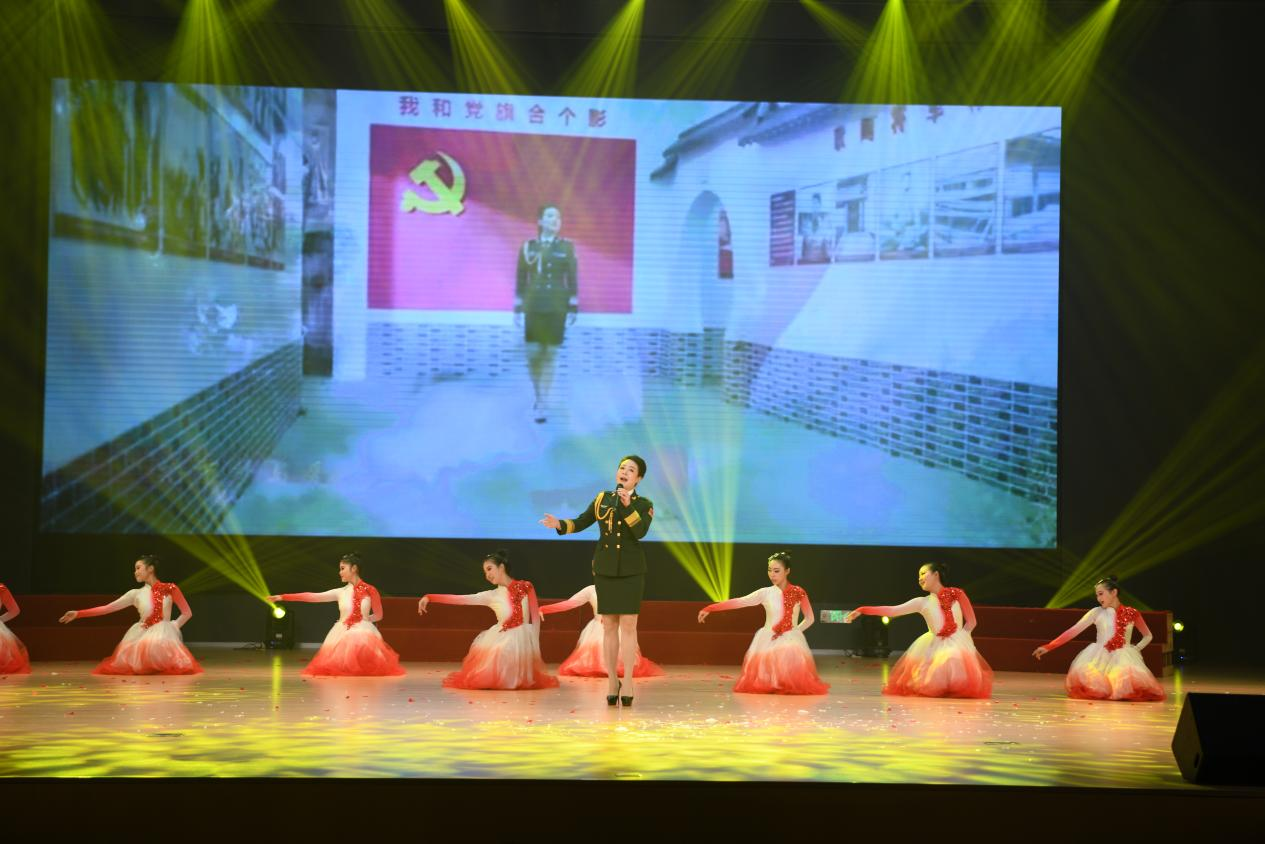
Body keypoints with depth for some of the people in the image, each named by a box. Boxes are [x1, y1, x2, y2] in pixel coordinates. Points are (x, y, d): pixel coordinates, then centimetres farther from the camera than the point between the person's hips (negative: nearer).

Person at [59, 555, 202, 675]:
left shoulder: (170, 589, 0)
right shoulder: (136, 594, 5)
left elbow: (187, 613, 9)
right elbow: (107, 608, 3)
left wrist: (173, 627, -3)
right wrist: (78, 613, -3)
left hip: (163, 637, -3)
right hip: (142, 638, 3)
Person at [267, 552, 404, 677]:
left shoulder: (370, 591, -1)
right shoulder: (340, 592, 3)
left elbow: (378, 616, 13)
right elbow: (312, 597, 0)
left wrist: (364, 619, 4)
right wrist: (282, 597, -4)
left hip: (363, 633, -2)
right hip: (342, 635, 2)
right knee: (338, 670, -8)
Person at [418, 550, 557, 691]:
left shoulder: (526, 587, 1)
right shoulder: (492, 596, 3)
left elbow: (535, 617, 5)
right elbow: (459, 599, -4)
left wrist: (534, 646, 2)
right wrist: (429, 598, -12)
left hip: (522, 641, -2)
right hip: (501, 641, 2)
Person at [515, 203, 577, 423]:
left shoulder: (567, 247, 2)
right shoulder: (528, 247, 5)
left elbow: (572, 280, 1)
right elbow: (520, 279, 6)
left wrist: (573, 309, -4)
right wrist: (518, 309, 4)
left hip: (557, 308, -1)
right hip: (533, 306, 1)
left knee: (550, 355, -1)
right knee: (533, 354, -2)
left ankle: (542, 404, 3)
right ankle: (538, 397, 22)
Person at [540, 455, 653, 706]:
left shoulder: (644, 505, 0)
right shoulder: (602, 499, 8)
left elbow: (640, 532, -17)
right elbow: (580, 523, 5)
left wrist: (628, 505, -27)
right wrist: (559, 524, -14)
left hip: (631, 571, -2)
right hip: (605, 569, 2)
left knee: (628, 625, -6)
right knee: (609, 626, 3)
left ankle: (627, 684, -2)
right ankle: (612, 681, 11)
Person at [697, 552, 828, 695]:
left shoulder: (798, 593, 0)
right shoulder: (765, 593, 0)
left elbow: (809, 619, 13)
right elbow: (738, 602, -6)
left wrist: (795, 632, 1)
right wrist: (709, 609, -12)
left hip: (791, 640, 0)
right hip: (768, 641, 0)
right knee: (764, 685, -11)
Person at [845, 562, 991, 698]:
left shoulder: (957, 595, 2)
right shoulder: (922, 603, 4)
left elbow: (971, 622, 7)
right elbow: (892, 611, -2)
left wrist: (959, 640, -6)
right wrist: (861, 610, -10)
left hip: (957, 644, -1)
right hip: (935, 647, 1)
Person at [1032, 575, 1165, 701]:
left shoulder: (1131, 613, 6)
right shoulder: (1097, 613, 3)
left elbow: (1148, 636, 20)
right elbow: (1073, 631, -2)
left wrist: (1135, 650, 2)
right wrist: (1048, 647, -10)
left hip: (1124, 658, 0)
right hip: (1099, 658, 0)